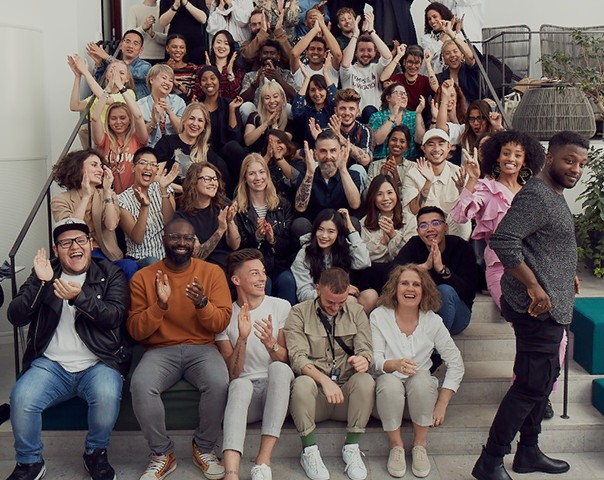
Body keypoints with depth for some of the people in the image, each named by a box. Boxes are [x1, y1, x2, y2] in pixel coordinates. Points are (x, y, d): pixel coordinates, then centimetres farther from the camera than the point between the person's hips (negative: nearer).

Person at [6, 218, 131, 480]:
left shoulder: (111, 274, 6)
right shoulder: (44, 272, 12)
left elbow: (114, 317, -9)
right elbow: (15, 316, 1)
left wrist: (80, 297, -24)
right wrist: (41, 284, -15)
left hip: (97, 364, -1)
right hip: (50, 364, 2)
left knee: (107, 396, -33)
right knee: (20, 399, -26)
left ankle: (95, 453, -1)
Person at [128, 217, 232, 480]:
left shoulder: (212, 272, 2)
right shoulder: (143, 277, 2)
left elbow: (222, 322, -2)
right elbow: (136, 331, -2)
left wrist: (202, 304, -22)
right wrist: (160, 305, -19)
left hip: (201, 348, 0)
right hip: (160, 350, 0)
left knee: (218, 383, -31)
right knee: (140, 386, -31)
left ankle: (204, 448, -2)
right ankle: (162, 453, -6)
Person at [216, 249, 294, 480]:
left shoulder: (281, 307, 3)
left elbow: (286, 360, 1)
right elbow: (232, 374, -4)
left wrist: (270, 343, -20)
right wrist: (242, 338, -20)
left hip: (276, 390, 1)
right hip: (246, 390, 0)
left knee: (278, 368, -33)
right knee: (241, 384, -35)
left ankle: (263, 461, -33)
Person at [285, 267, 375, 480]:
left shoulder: (356, 312, 11)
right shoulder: (299, 313, 2)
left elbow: (365, 350, 3)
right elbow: (297, 358, -10)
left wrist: (364, 360, -24)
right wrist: (324, 380, -28)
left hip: (346, 392, 2)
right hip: (315, 396, -2)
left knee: (365, 380, -29)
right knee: (302, 383, -34)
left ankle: (351, 448, -15)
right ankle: (309, 451, -17)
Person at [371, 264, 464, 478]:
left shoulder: (432, 321, -3)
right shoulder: (379, 316, -7)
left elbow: (456, 364, 1)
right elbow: (374, 360, -12)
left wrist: (442, 405, -7)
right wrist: (395, 364, -36)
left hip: (421, 389, 1)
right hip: (389, 393, -1)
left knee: (421, 379, -32)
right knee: (390, 382, -34)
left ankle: (420, 445, -14)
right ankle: (396, 447, -14)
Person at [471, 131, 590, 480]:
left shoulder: (555, 196, 16)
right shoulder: (536, 196, -17)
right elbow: (503, 240, -27)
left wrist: (567, 274, 17)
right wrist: (534, 286, -27)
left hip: (553, 306, 11)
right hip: (538, 307, -11)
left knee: (545, 378, 18)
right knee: (531, 386, -7)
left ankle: (529, 452, 31)